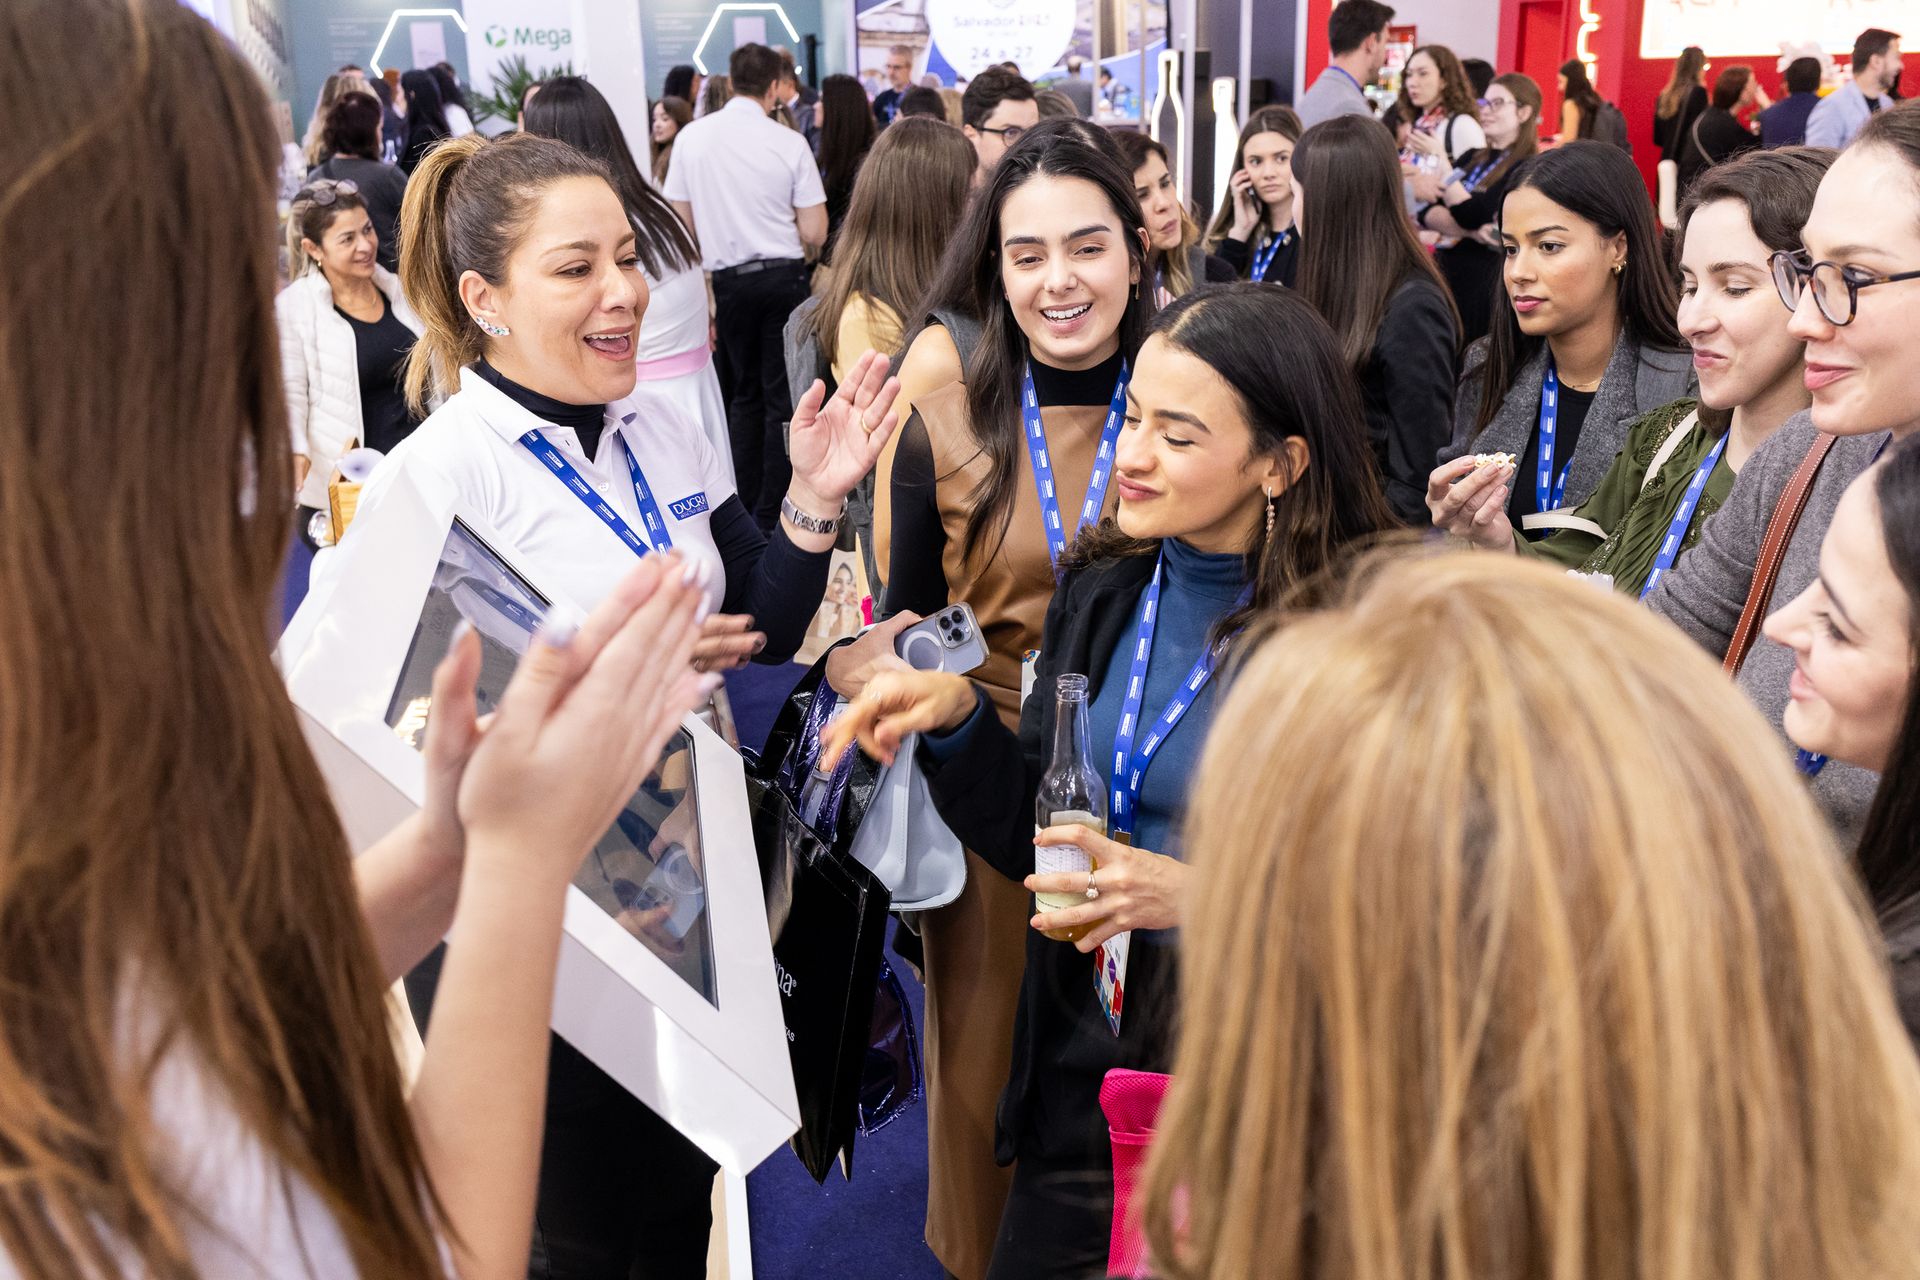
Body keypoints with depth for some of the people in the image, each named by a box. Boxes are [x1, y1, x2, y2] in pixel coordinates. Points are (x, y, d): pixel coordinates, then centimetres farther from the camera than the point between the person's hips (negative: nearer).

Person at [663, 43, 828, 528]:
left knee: (745, 393, 18)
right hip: (783, 275, -2)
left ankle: (743, 504, 21)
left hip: (729, 278, 3)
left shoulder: (692, 136, -1)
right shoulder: (789, 143, -8)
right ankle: (771, 514, 7)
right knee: (782, 397, 5)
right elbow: (815, 233, -7)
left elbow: (681, 223, 4)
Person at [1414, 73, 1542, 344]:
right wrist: (1468, 231, -16)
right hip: (1445, 273, 6)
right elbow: (1427, 213, 2)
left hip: (1488, 281, -6)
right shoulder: (1472, 159, 14)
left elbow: (1477, 217, -18)